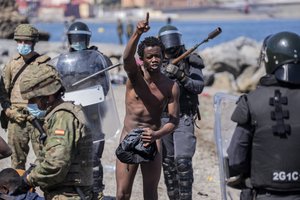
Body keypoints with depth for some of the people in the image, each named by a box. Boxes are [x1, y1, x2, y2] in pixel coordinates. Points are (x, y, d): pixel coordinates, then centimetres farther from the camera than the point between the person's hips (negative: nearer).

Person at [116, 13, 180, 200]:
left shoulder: (171, 86, -4)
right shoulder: (135, 74, -7)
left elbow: (174, 120, -5)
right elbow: (127, 58, -31)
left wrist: (157, 134, -25)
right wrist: (137, 34, -49)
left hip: (153, 142, 1)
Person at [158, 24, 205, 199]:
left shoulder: (190, 62, -2)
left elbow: (199, 87, -12)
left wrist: (181, 76, -25)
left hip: (184, 119, -3)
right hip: (162, 119, 3)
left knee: (183, 160, -13)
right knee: (167, 162, 8)